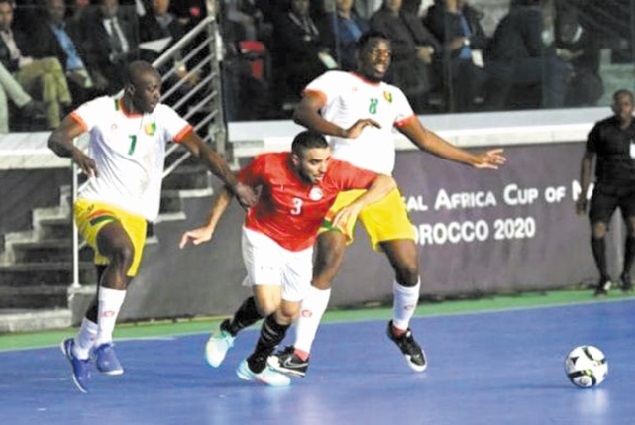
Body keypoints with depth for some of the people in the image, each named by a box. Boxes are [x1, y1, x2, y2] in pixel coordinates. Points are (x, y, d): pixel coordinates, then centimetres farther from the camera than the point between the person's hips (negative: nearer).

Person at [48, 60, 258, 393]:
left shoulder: (162, 117, -2)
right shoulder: (101, 110, -8)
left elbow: (200, 149, -10)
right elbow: (56, 138, -17)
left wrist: (235, 185, -22)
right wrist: (74, 152, -41)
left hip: (136, 215, 4)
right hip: (97, 204, -4)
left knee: (112, 290, 7)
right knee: (124, 252, -34)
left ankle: (79, 347, 36)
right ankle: (103, 341, -30)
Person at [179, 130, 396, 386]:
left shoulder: (336, 171, -27)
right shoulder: (268, 166, -28)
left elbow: (386, 182, -27)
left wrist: (357, 205, -44)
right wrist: (209, 228, -8)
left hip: (300, 248, 4)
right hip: (263, 237, -4)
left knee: (288, 313, 11)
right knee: (268, 304, -22)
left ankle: (255, 365, 36)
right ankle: (228, 331, 10)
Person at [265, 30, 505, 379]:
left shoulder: (393, 96, 23)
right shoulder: (336, 81, 4)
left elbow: (423, 138, 29)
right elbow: (303, 113, -12)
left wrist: (473, 159, 30)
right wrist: (344, 132, -28)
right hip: (340, 183, -5)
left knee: (409, 267, -3)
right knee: (327, 265, -18)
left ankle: (400, 330, 28)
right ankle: (300, 355, -16)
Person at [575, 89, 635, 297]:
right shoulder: (601, 129, -2)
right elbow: (587, 159, 4)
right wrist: (583, 194, 1)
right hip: (605, 188, 0)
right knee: (597, 232, -12)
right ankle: (604, 278, 10)